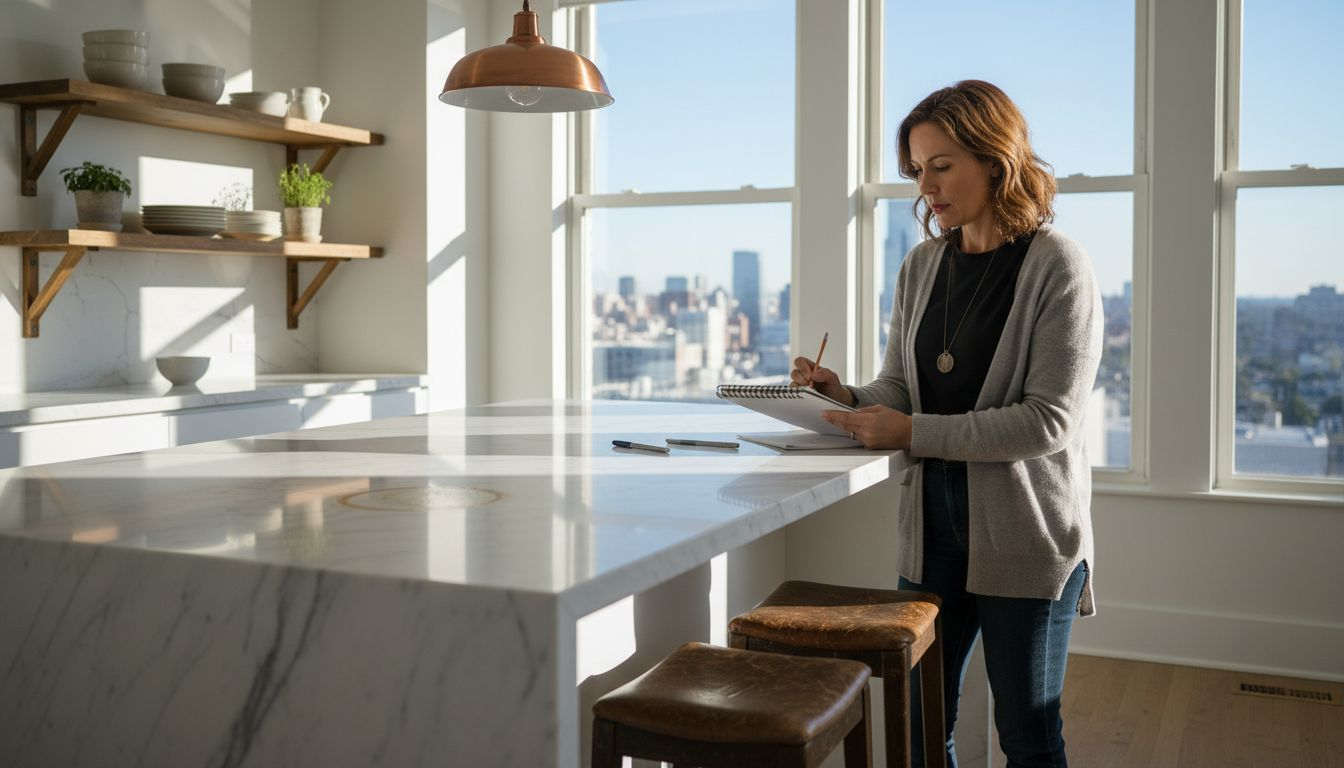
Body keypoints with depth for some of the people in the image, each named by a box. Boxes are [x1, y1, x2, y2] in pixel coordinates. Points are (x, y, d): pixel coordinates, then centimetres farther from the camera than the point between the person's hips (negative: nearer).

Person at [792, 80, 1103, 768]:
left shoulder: (1057, 267, -11)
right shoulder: (921, 266, 7)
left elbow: (1048, 419, -17)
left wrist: (916, 434, -22)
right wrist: (845, 397, -11)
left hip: (1024, 531, -5)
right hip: (932, 525, 5)